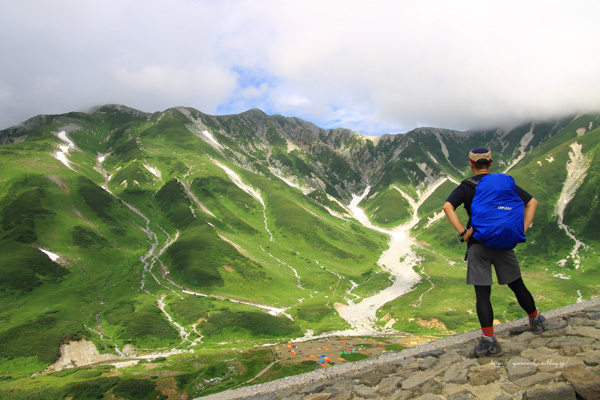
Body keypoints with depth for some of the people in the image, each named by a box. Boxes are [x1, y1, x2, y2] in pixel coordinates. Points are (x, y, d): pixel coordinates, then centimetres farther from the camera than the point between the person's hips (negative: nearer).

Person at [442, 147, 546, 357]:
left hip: (478, 245, -3)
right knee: (517, 285, 20)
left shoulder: (466, 186, -2)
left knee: (482, 294, 0)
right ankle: (535, 320, 40)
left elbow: (447, 207, -18)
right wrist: (521, 230, 4)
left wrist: (463, 233, -15)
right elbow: (532, 202, 9)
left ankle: (489, 340, -1)